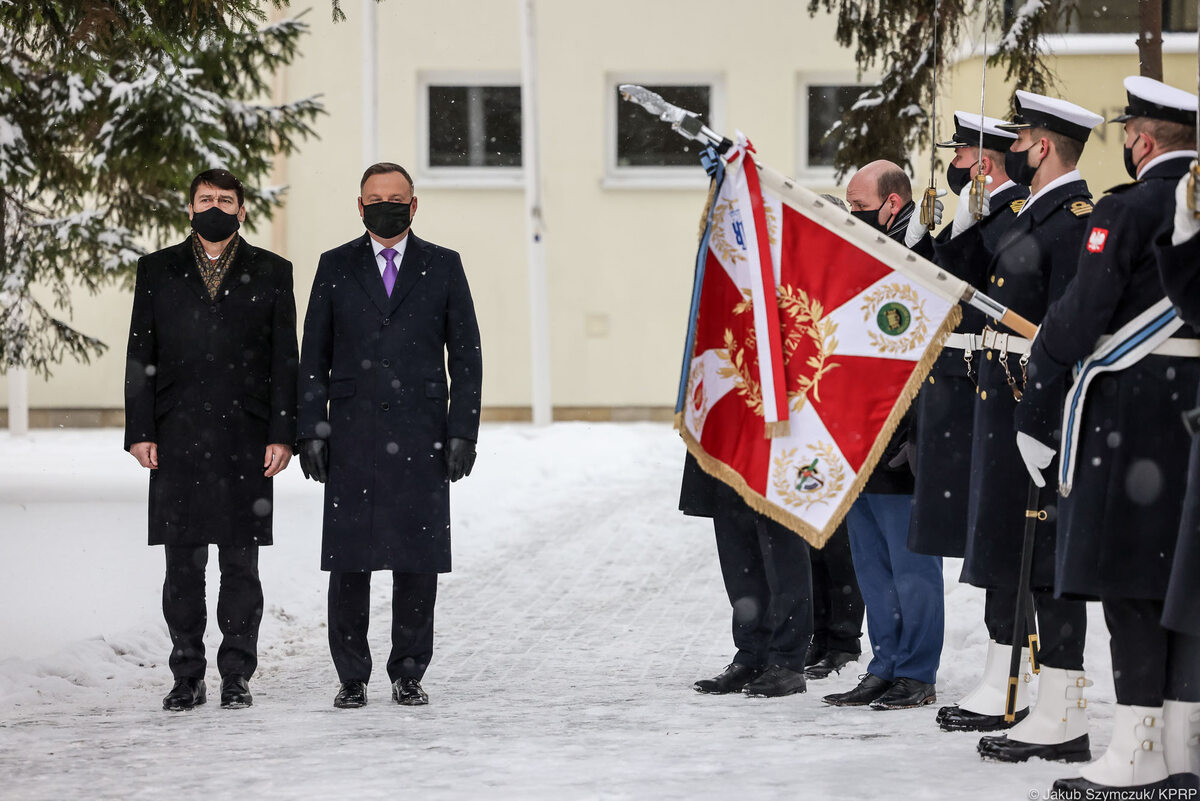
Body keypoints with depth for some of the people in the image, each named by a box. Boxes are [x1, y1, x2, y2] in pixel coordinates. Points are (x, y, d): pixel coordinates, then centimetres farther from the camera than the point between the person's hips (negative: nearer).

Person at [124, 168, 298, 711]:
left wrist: (282, 434, -3)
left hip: (246, 440, -1)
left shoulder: (271, 273, 9)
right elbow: (141, 356, 8)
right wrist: (140, 432, -1)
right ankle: (187, 678, 7)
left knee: (240, 562, 1)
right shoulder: (157, 271, 11)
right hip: (177, 441, 1)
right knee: (182, 563, 2)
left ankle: (237, 676, 7)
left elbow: (285, 360, 6)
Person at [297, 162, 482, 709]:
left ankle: (409, 674, 10)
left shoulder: (443, 267, 8)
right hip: (352, 437, 0)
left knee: (418, 561, 0)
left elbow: (465, 355, 6)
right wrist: (311, 431, 0)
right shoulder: (336, 268, 9)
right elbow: (314, 357, 9)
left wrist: (462, 432, -2)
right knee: (348, 561, -1)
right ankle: (352, 677, 7)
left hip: (421, 438, 0)